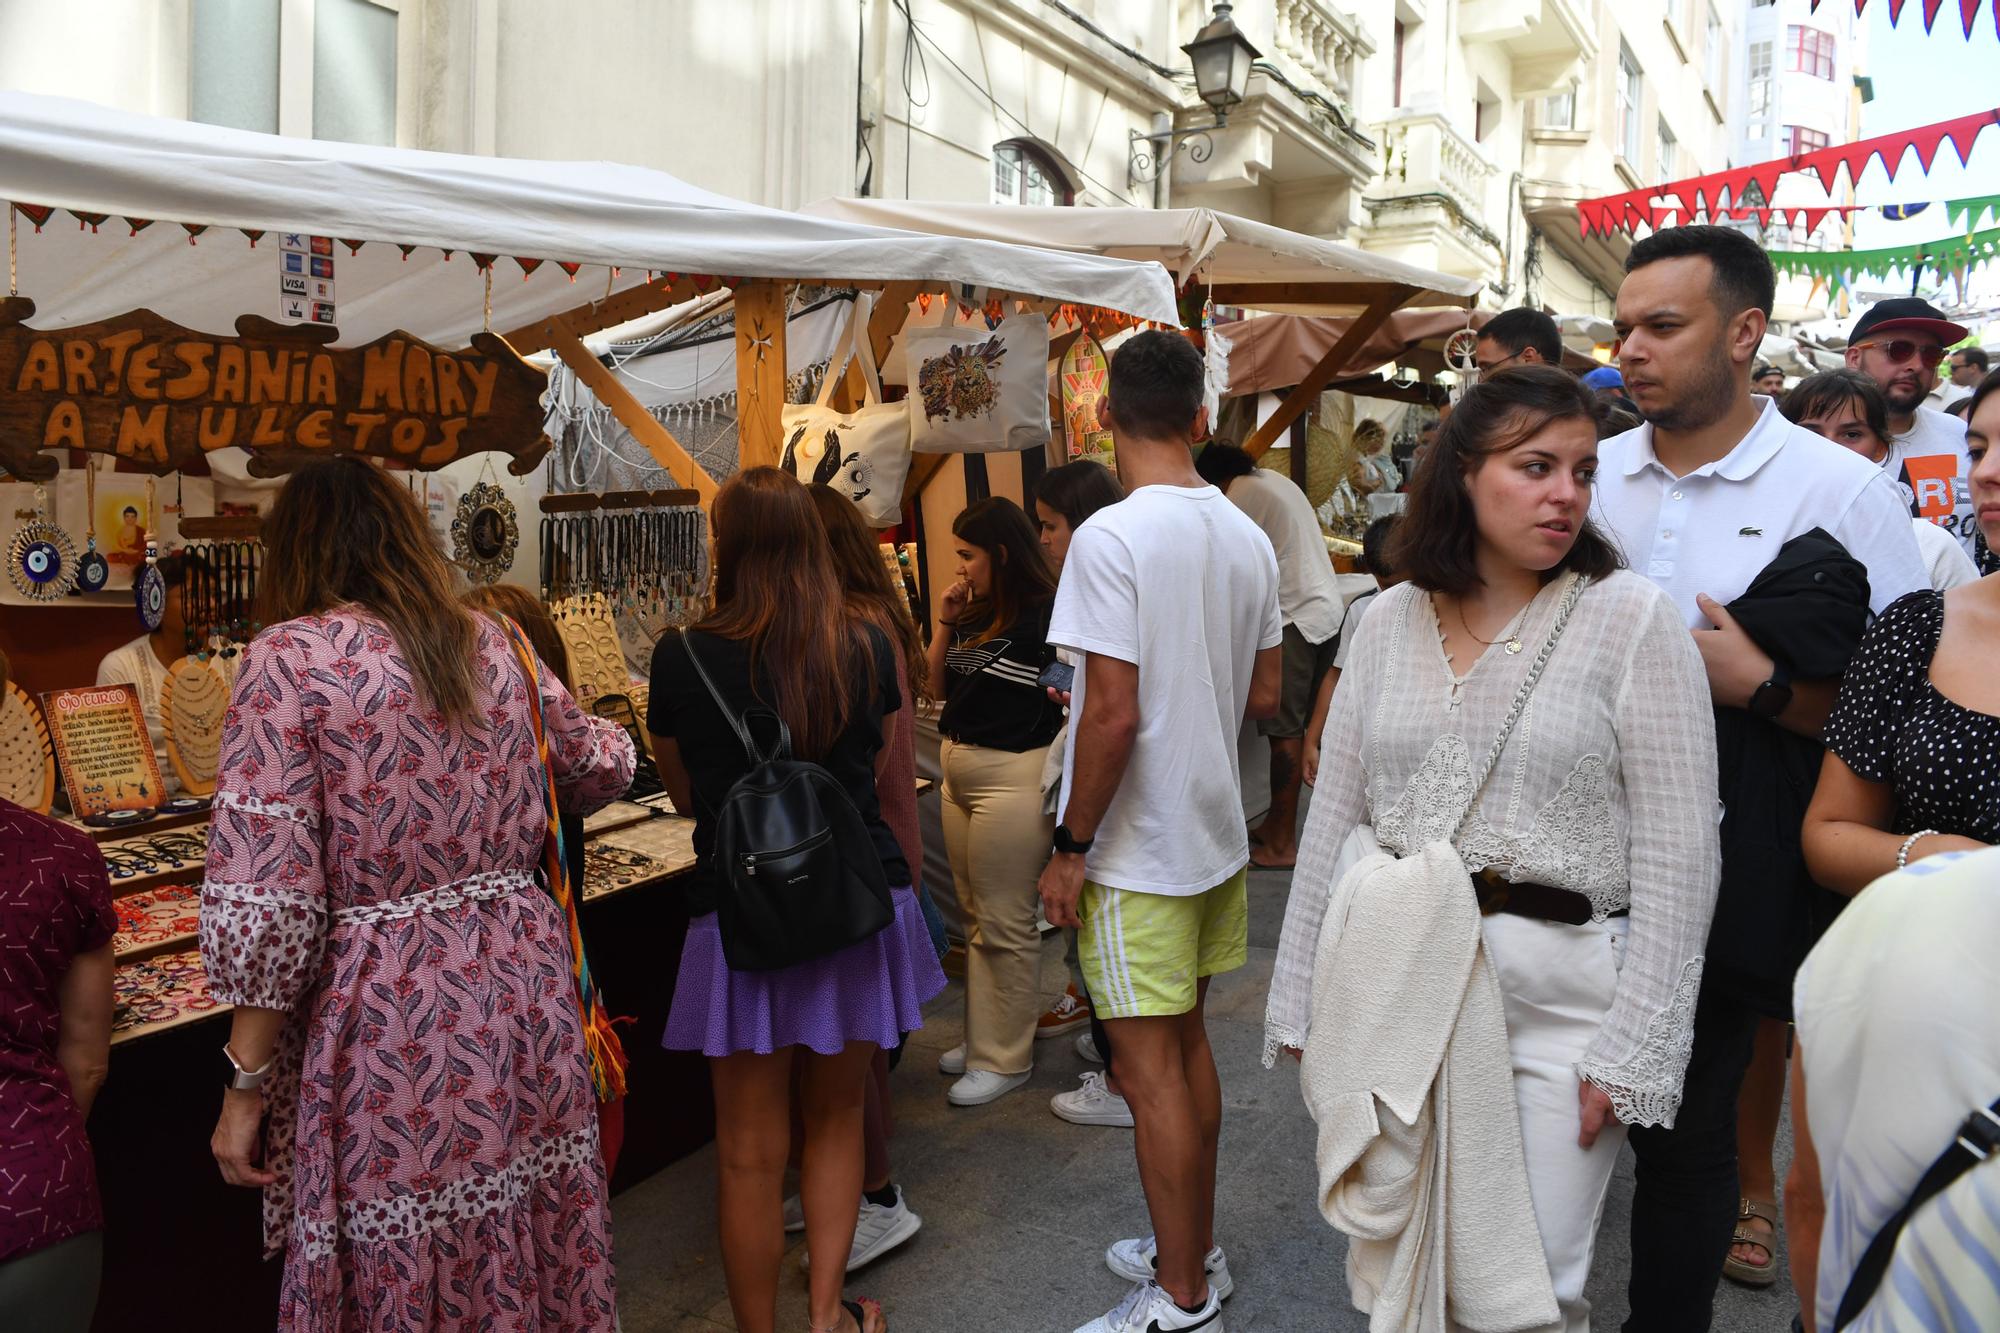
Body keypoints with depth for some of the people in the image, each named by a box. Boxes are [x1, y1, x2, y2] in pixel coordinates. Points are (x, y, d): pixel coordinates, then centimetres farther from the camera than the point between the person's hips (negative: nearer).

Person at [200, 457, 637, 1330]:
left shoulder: (290, 657, -8)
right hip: (522, 989, 5)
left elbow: (265, 903, -13)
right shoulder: (494, 646, 6)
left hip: (393, 1023, -4)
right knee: (534, 1250, 19)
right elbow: (603, 768, 21)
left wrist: (247, 1082, -3)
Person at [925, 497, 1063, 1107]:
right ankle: (984, 1036, 33)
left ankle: (1007, 1058, 16)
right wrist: (944, 623, 3)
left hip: (1013, 776, -9)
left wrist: (1058, 781, -25)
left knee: (1005, 923, 1)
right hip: (958, 770, 9)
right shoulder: (973, 614, 9)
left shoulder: (1045, 615, -14)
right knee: (976, 916, 18)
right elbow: (936, 683, 15)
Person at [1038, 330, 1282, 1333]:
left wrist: (1070, 849, -14)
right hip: (1216, 831, 8)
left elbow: (1113, 715, -23)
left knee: (1148, 1069, 4)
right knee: (1186, 1045, 20)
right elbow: (1263, 697, 9)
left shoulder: (1111, 537, -20)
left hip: (1138, 849, -8)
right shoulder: (1247, 536, 4)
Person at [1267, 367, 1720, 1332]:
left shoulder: (1634, 619, -9)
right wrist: (1303, 998, 6)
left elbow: (1678, 859, -9)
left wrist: (1632, 1048, -11)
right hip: (1399, 983, 4)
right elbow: (1333, 820, 6)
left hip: (1558, 989, -3)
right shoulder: (1390, 619, 3)